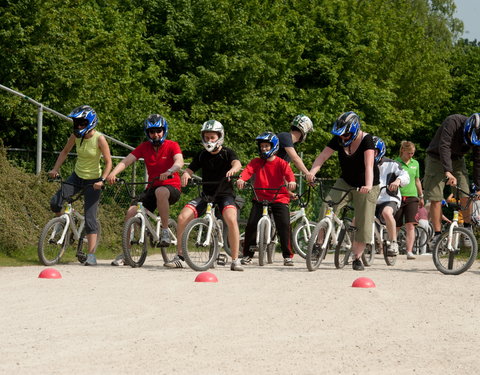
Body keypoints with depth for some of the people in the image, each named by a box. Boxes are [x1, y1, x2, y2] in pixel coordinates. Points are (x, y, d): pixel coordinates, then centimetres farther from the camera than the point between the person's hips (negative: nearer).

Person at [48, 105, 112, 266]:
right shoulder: (75, 136, -6)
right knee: (55, 202, -16)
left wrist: (102, 180, -27)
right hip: (77, 176, 5)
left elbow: (108, 162, -15)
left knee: (90, 217, -8)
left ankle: (91, 254, -3)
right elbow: (64, 152, 11)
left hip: (92, 180, -4)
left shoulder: (99, 139, -19)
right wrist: (55, 169, -1)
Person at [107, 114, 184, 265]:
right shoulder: (144, 147, 5)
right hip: (152, 188, 4)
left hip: (171, 187, -4)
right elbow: (126, 161, -5)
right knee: (131, 212, -15)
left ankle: (165, 231, -23)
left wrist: (169, 172, -46)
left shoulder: (172, 146, -5)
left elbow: (179, 162, -24)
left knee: (160, 192, -40)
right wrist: (113, 173, -24)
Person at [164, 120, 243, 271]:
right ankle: (179, 258, -3)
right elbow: (190, 169, -1)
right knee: (182, 217, -16)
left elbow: (237, 163, -22)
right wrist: (185, 175, -27)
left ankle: (235, 260, -21)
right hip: (206, 194, 4)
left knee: (231, 219, -32)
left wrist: (233, 169, -48)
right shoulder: (202, 155, 7)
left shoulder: (227, 153, -3)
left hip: (224, 194, -3)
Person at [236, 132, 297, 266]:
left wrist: (291, 181, -40)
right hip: (260, 198, 2)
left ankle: (288, 255, -1)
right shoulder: (256, 162, 6)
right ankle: (247, 254, 5)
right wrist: (241, 179, -34)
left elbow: (288, 172, -17)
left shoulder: (281, 163, 1)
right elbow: (248, 170, -12)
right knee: (251, 224, -9)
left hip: (279, 199, -2)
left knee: (284, 225, -13)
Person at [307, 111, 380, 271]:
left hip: (365, 187, -3)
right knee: (327, 207, -20)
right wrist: (311, 173, -34)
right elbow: (322, 156, -15)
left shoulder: (366, 139, -22)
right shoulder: (338, 140, -10)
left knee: (363, 224, -3)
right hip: (345, 183, 3)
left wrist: (368, 185, -49)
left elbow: (369, 165, -33)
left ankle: (357, 257, 14)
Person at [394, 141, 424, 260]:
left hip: (411, 197, 3)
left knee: (410, 225, -10)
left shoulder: (415, 164, 14)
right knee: (396, 226, 2)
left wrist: (421, 197, 26)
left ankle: (409, 251, -15)